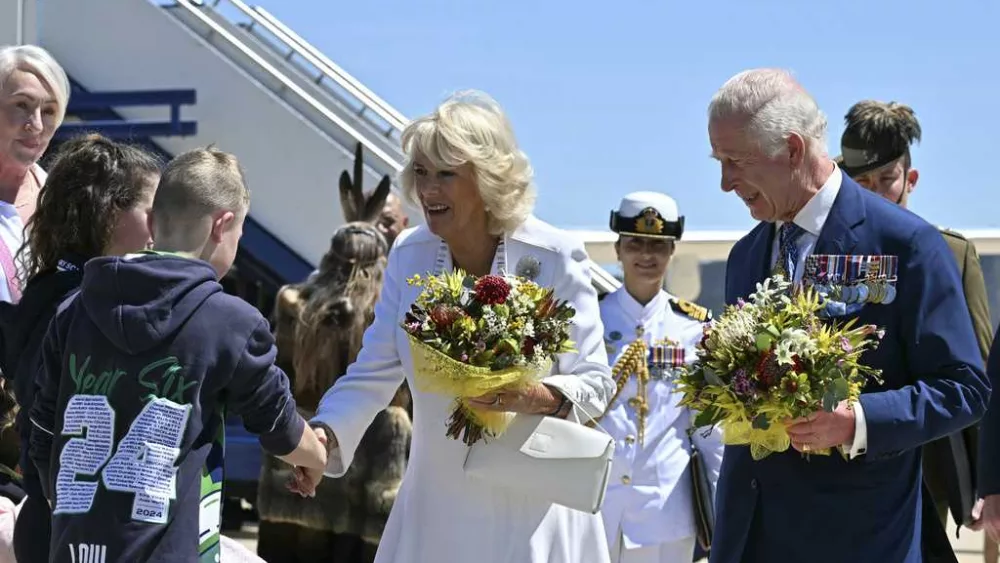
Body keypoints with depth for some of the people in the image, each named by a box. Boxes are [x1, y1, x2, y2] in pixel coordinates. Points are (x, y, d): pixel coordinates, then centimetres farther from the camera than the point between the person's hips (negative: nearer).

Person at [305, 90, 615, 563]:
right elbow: (373, 373, 2)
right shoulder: (409, 255, 1)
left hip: (533, 511, -3)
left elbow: (595, 382, -6)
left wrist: (538, 397, -26)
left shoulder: (555, 257, -10)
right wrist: (324, 435, -17)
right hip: (436, 511, 3)